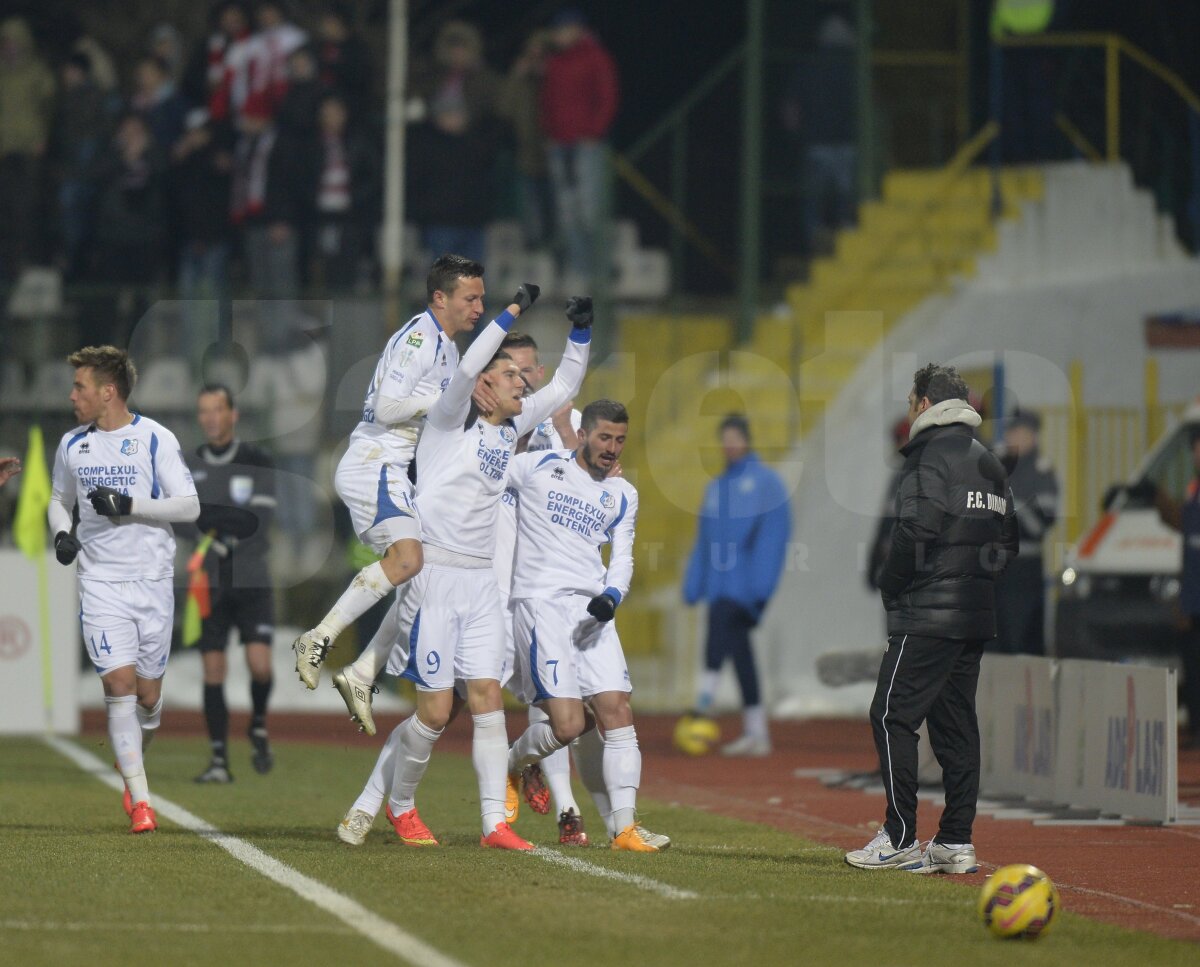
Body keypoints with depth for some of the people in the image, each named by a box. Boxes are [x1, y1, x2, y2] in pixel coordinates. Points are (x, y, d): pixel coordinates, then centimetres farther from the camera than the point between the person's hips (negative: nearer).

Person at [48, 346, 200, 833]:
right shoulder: (72, 445, 7)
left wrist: (129, 505, -19)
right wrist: (61, 533, 1)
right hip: (100, 581, 1)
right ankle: (140, 801, -10)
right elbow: (58, 499, 23)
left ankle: (132, 760, 37)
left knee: (148, 694, 6)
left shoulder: (155, 439, -5)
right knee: (119, 684, -13)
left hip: (153, 579, -1)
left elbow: (189, 506, -8)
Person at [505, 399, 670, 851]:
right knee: (568, 724, -15)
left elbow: (622, 558, 15)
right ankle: (513, 764, 17)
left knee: (616, 711, -7)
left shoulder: (622, 495, 17)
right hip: (541, 603, -5)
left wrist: (611, 595, -4)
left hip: (591, 610, 5)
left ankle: (623, 827, -7)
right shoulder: (538, 467, 4)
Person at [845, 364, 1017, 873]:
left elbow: (915, 532, -18)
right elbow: (1008, 539, 18)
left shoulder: (930, 455, -9)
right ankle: (956, 842, 7)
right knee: (956, 724, 9)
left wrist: (890, 584, -5)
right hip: (977, 616, 8)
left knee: (892, 717, -5)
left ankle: (900, 840, -9)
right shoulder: (990, 462, 17)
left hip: (929, 615, -8)